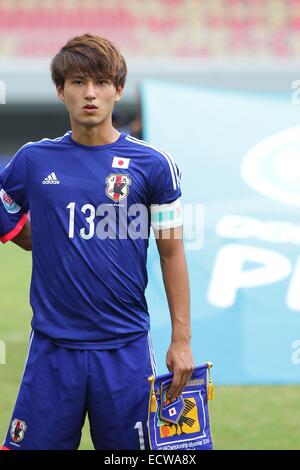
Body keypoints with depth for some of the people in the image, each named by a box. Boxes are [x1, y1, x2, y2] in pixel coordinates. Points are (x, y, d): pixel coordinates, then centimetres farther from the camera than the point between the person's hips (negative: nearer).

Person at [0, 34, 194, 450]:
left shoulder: (152, 163, 0)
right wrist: (52, 246, 5)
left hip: (126, 348, -1)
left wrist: (181, 340, -1)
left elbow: (172, 253, 3)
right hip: (52, 348, 1)